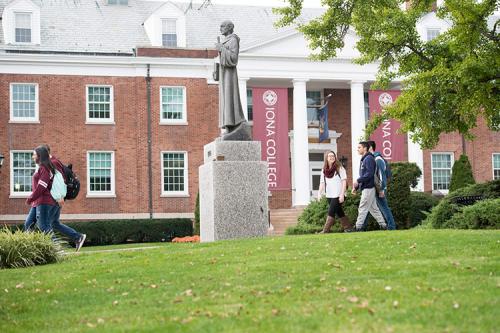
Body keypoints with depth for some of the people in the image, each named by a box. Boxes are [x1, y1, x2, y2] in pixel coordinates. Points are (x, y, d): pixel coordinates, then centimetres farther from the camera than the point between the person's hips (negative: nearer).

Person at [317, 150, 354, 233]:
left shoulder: (339, 168, -4)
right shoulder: (324, 170, 9)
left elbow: (344, 181, -7)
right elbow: (322, 183, 8)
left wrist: (342, 195, -14)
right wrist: (319, 193, -8)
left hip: (338, 195, -5)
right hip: (329, 196, 5)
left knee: (331, 212, -11)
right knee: (339, 213, 10)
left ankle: (325, 231, -12)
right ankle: (348, 227, 21)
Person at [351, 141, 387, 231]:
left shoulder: (369, 159, -11)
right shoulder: (363, 159, 19)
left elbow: (369, 174, -21)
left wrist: (358, 181, -19)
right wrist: (356, 187, 16)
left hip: (368, 188, -10)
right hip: (365, 187, 10)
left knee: (362, 208, -8)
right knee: (373, 208, 11)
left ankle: (358, 227, -7)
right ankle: (383, 225, 13)